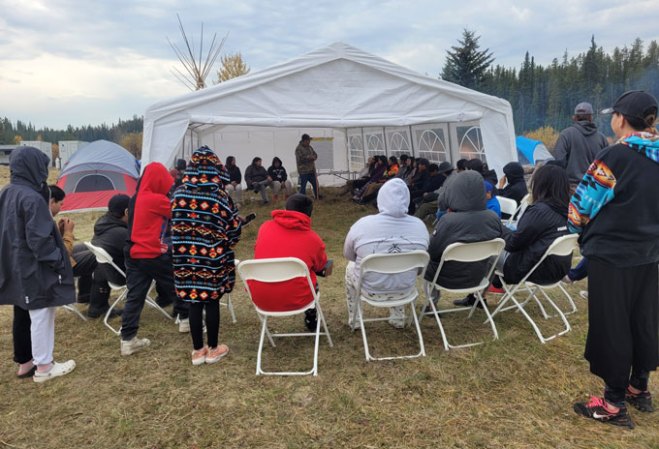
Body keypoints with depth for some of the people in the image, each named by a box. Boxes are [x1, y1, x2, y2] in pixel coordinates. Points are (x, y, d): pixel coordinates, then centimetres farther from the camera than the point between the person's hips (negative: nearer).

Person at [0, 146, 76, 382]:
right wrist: (58, 262, -14)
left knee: (22, 315, 17)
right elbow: (40, 239, -23)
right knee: (41, 316, 2)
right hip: (35, 269, -9)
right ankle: (43, 367, 13)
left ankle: (24, 362, 29)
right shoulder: (32, 198, -21)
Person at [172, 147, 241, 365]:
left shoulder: (179, 194, -2)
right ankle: (213, 349, 21)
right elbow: (234, 229, -5)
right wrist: (225, 246, 15)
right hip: (213, 258, -2)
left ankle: (197, 351, 21)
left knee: (193, 302, 11)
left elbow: (174, 225, 6)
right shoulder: (220, 196, -12)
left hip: (186, 258, 3)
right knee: (212, 301, 9)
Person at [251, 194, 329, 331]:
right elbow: (320, 266, 13)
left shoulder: (265, 227, 1)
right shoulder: (314, 239, -4)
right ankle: (311, 322, 43)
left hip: (260, 298, 3)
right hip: (295, 299, -3)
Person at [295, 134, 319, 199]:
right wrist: (309, 158, -14)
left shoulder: (310, 147, 13)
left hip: (312, 170, 8)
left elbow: (315, 155, 13)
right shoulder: (299, 149, -11)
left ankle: (316, 198, 28)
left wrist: (313, 157, -10)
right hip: (303, 171, -8)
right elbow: (300, 159, -21)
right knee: (303, 186, -5)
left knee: (315, 184, 14)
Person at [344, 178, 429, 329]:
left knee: (351, 267, 30)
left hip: (370, 287, -2)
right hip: (405, 287, 2)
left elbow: (348, 254, -2)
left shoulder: (363, 224, -19)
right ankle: (398, 318, 42)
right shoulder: (419, 225, -12)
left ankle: (354, 320, 37)